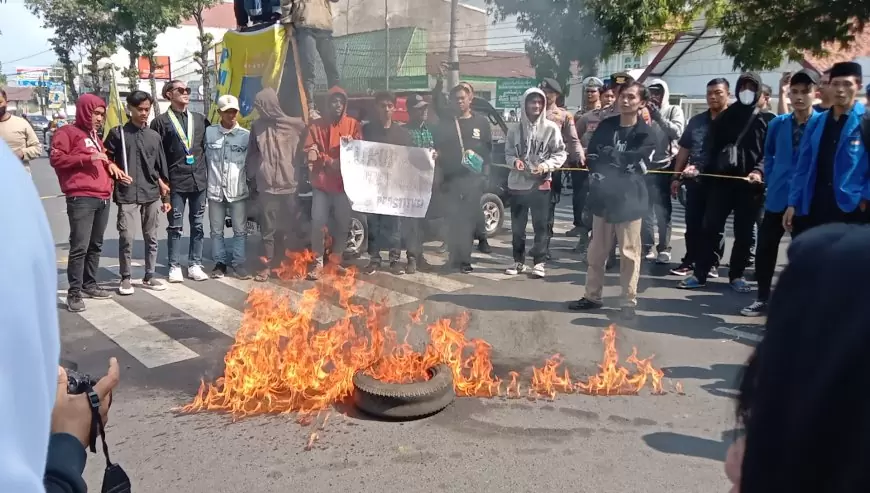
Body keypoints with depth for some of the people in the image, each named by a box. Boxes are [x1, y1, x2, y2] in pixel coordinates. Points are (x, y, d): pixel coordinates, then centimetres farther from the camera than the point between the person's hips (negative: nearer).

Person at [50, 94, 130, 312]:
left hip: (102, 199, 8)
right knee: (79, 247, -11)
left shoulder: (95, 136, 24)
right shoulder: (67, 132, 0)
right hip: (81, 199, -8)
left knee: (95, 245, 12)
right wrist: (89, 157, -16)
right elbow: (56, 158, -11)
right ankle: (74, 292, -8)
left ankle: (89, 284, 22)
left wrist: (110, 165, 13)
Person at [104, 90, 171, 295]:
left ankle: (149, 276, 20)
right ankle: (126, 278, 9)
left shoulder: (154, 136, 11)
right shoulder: (117, 133, 2)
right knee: (126, 237, -5)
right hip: (127, 195, -3)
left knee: (151, 237, 8)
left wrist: (165, 196, 12)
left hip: (152, 195, 3)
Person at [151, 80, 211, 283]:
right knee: (175, 226, 3)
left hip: (199, 180, 3)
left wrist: (207, 174, 8)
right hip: (175, 182, -3)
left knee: (197, 225, 7)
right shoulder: (161, 122, 1)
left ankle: (195, 265, 16)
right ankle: (175, 266, 12)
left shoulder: (201, 119, 12)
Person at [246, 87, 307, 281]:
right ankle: (267, 265, 12)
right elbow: (251, 154, 13)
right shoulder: (257, 126, 6)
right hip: (266, 185, 1)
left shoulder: (295, 125, -2)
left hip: (289, 185, -1)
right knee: (268, 227, 3)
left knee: (288, 227, 5)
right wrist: (251, 178, 12)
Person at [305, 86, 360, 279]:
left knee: (343, 223, 4)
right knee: (318, 221, -7)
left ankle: (336, 260, 20)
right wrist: (330, 162, -15)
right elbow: (309, 151, -1)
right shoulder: (316, 125, 6)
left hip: (345, 181, 1)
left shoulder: (353, 124, 7)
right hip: (322, 181, 0)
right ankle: (318, 262, 2)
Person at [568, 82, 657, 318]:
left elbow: (635, 165, -11)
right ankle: (592, 296, 22)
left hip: (629, 200, -4)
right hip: (602, 197, 4)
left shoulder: (646, 134, -2)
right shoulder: (605, 126, 9)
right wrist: (600, 178, -9)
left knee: (629, 253, 2)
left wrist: (608, 155, -7)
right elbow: (592, 159, 7)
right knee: (596, 251, 10)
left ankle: (629, 301, 13)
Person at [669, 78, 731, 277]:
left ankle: (713, 263, 16)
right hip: (695, 180, 4)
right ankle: (690, 260, 17)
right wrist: (677, 177, 9)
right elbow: (684, 150, 14)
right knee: (692, 223, 7)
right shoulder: (696, 121, 12)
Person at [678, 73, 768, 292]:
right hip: (721, 180, 1)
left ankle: (736, 275, 17)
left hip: (750, 183, -1)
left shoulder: (765, 120, 6)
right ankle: (700, 273, 5)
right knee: (710, 227, -1)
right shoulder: (724, 116, 11)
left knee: (744, 232, 6)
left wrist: (759, 171, -18)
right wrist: (702, 168, -8)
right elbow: (712, 147, 8)